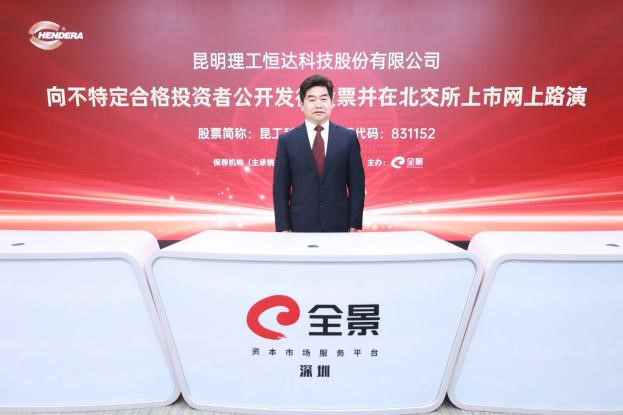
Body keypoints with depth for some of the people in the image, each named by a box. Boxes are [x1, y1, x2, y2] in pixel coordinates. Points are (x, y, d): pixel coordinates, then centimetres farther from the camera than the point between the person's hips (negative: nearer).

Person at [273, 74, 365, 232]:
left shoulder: (348, 137, 1)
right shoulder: (287, 140, 0)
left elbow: (357, 184, 2)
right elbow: (280, 188, 0)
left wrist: (355, 224, -2)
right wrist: (283, 228, -4)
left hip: (338, 225, 1)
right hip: (301, 225, 0)